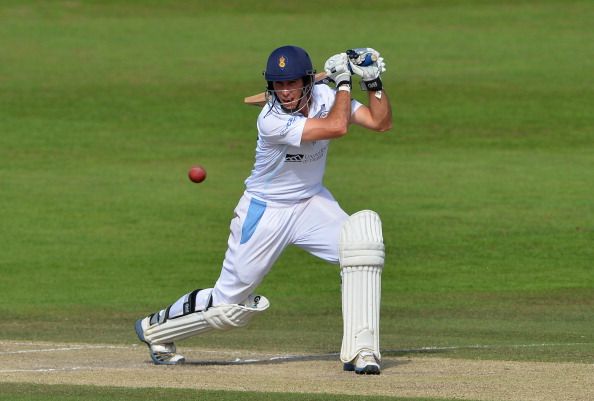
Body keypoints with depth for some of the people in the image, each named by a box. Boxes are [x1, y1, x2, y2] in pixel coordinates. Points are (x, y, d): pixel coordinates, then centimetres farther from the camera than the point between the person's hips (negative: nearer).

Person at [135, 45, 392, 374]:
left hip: (312, 203, 5)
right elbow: (337, 127, -35)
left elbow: (381, 122, -8)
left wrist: (373, 82, -20)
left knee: (363, 234, -24)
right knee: (229, 304, 2)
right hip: (264, 211, -5)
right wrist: (343, 80, -24)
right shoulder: (272, 121, -29)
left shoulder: (325, 97, -9)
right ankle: (154, 328, 31)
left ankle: (360, 350, -18)